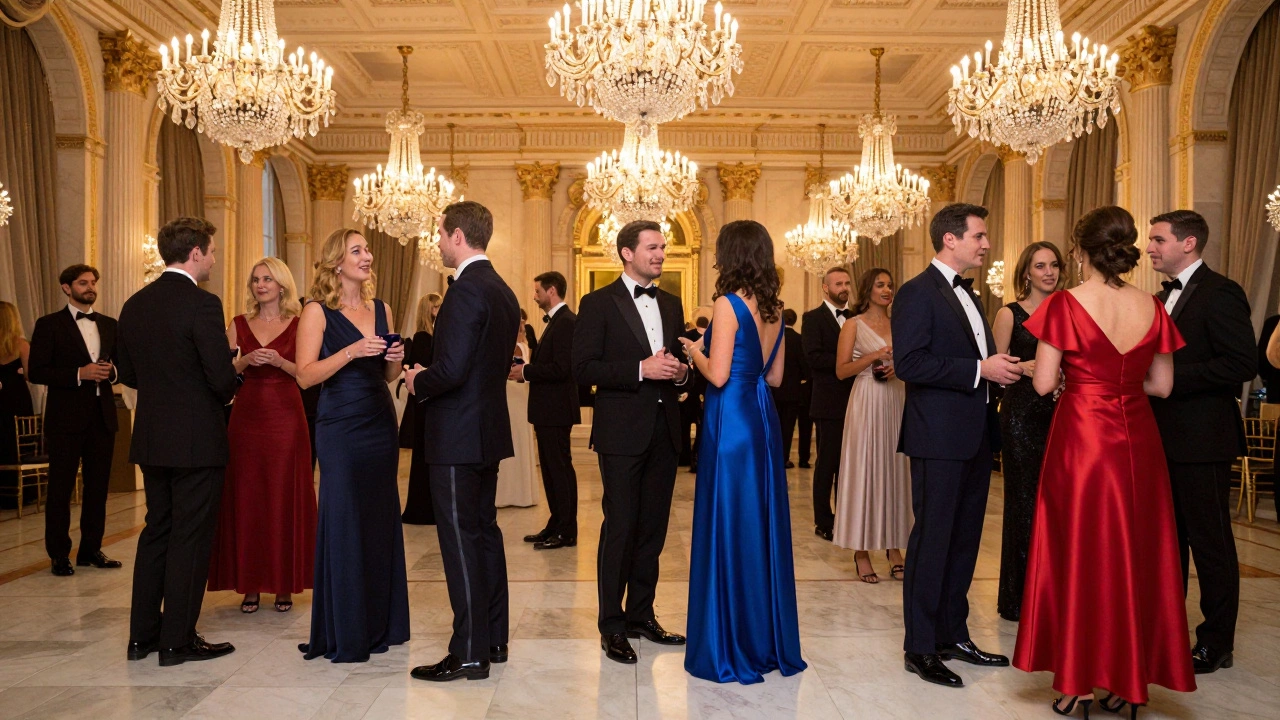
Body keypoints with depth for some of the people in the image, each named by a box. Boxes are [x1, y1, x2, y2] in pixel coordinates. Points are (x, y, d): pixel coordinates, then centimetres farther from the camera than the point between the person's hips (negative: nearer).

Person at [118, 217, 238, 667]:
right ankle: (177, 641, 10)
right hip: (196, 439, -7)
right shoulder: (202, 304, -16)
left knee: (156, 531, 17)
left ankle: (142, 635, 24)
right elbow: (222, 378, -19)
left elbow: (127, 373, 13)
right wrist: (226, 393, 3)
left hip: (151, 438, 7)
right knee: (191, 537, 2)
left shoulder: (134, 305, 7)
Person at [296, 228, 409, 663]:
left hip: (380, 424, 6)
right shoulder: (317, 312, -3)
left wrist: (396, 359, -3)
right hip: (340, 428, -5)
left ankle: (379, 623, 21)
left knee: (381, 522, 9)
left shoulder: (381, 310, 12)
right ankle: (343, 635, 8)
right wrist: (351, 352, -21)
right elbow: (305, 375, -12)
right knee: (342, 525, -3)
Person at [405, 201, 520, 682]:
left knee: (460, 539, -3)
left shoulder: (466, 290, -18)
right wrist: (430, 376, 15)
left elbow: (451, 370, -25)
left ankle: (469, 653, 5)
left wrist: (418, 381, -5)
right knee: (485, 531, 16)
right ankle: (494, 639, 26)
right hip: (489, 430, 10)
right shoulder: (503, 292, 12)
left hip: (458, 435, -10)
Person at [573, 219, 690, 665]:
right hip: (622, 433, -6)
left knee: (653, 527, 12)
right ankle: (612, 626, 10)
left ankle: (641, 615, 25)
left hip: (664, 431, 6)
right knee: (620, 527, -1)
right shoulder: (599, 303, -4)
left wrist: (681, 372, -2)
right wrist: (641, 369, -20)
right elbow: (583, 368, -12)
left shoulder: (671, 304, 15)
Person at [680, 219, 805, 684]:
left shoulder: (729, 303, -12)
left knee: (728, 527, 1)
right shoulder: (773, 309, 10)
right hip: (763, 419, 8)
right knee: (763, 526, 14)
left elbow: (718, 374, -16)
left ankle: (731, 649, 10)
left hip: (732, 422, -8)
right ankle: (770, 641, 24)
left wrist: (696, 351, 2)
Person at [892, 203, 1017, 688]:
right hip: (939, 436, -9)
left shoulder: (966, 294, 17)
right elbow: (909, 363, -21)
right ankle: (920, 648, 9)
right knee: (932, 540, -2)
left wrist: (1000, 369, 2)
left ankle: (953, 635, 27)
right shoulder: (917, 293, -10)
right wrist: (980, 370, -21)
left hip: (975, 435, 9)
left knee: (964, 539, 15)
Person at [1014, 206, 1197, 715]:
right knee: (1135, 555, 13)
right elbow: (1162, 385, 7)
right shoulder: (1151, 307, 2)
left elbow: (1043, 384, -10)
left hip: (1082, 439, -4)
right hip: (1137, 443, 4)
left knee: (1079, 552, 8)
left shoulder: (1065, 304, -11)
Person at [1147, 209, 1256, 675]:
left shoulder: (1219, 293, -12)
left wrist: (1172, 378, -21)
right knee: (1168, 538, 16)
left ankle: (1216, 643, 14)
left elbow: (1243, 364, -20)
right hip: (1165, 437, 9)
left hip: (1201, 439, -9)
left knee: (1210, 541, 2)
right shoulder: (1165, 297, 15)